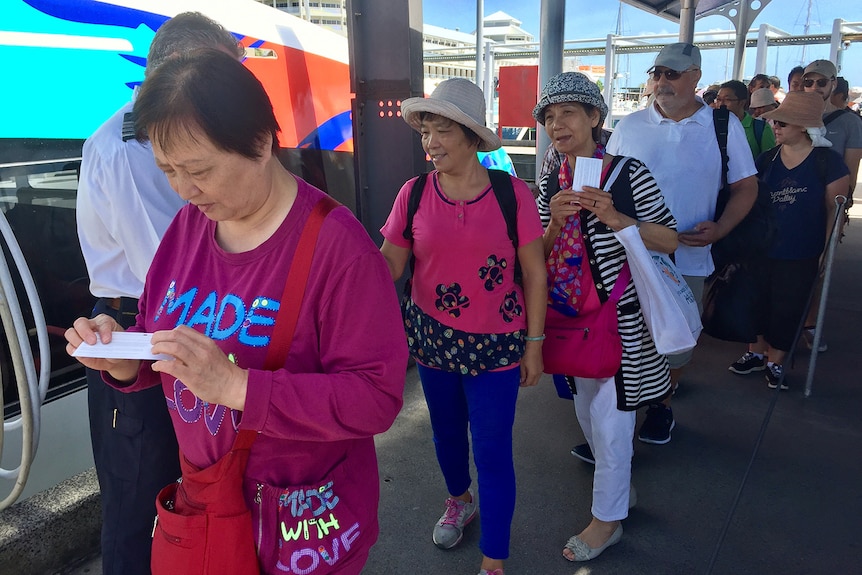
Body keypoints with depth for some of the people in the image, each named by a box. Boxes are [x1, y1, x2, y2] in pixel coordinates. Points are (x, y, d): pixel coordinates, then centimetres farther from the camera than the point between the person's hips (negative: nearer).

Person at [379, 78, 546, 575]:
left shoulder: (512, 194, -11)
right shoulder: (413, 194, -5)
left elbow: (535, 272, -5)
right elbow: (389, 263, -4)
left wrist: (534, 343, -4)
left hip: (496, 345, -2)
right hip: (432, 337, 3)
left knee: (492, 450, 4)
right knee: (446, 430, 22)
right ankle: (460, 500, 53)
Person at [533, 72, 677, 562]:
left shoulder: (629, 173, -12)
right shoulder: (550, 185, 3)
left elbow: (669, 241, -11)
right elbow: (540, 258, 4)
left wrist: (616, 218, -25)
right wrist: (556, 224, -16)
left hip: (621, 317, -6)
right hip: (573, 316, 6)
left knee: (609, 421, 2)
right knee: (588, 414, 19)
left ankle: (607, 519, 24)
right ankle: (620, 488, 44)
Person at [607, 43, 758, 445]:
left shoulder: (724, 126, 1)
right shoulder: (629, 127, 3)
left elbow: (745, 187, 3)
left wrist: (719, 228, -13)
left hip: (687, 258, 0)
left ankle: (661, 405, 36)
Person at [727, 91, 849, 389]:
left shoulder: (828, 161, -9)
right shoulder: (767, 159, 2)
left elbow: (834, 209, -4)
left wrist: (827, 250, -5)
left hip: (801, 255, -3)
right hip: (762, 249, 4)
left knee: (786, 309, 7)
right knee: (758, 302, 12)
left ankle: (775, 362, 24)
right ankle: (756, 353, 31)